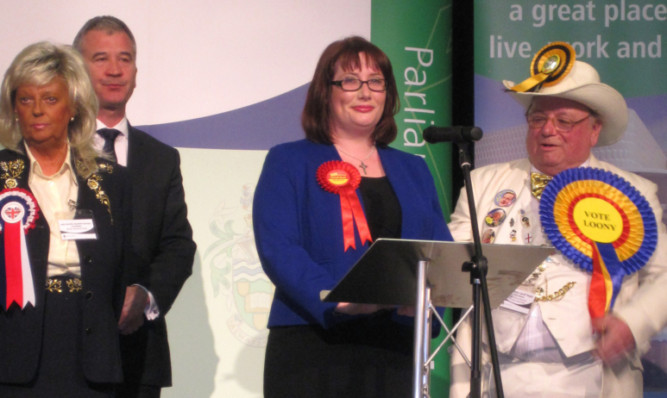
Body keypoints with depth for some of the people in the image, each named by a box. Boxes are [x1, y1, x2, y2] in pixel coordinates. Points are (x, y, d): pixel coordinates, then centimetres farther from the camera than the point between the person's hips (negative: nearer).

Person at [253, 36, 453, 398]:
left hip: (395, 351, 4)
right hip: (313, 349, -4)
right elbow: (277, 249, -6)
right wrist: (337, 300, -23)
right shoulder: (289, 162, 7)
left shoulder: (413, 171, 21)